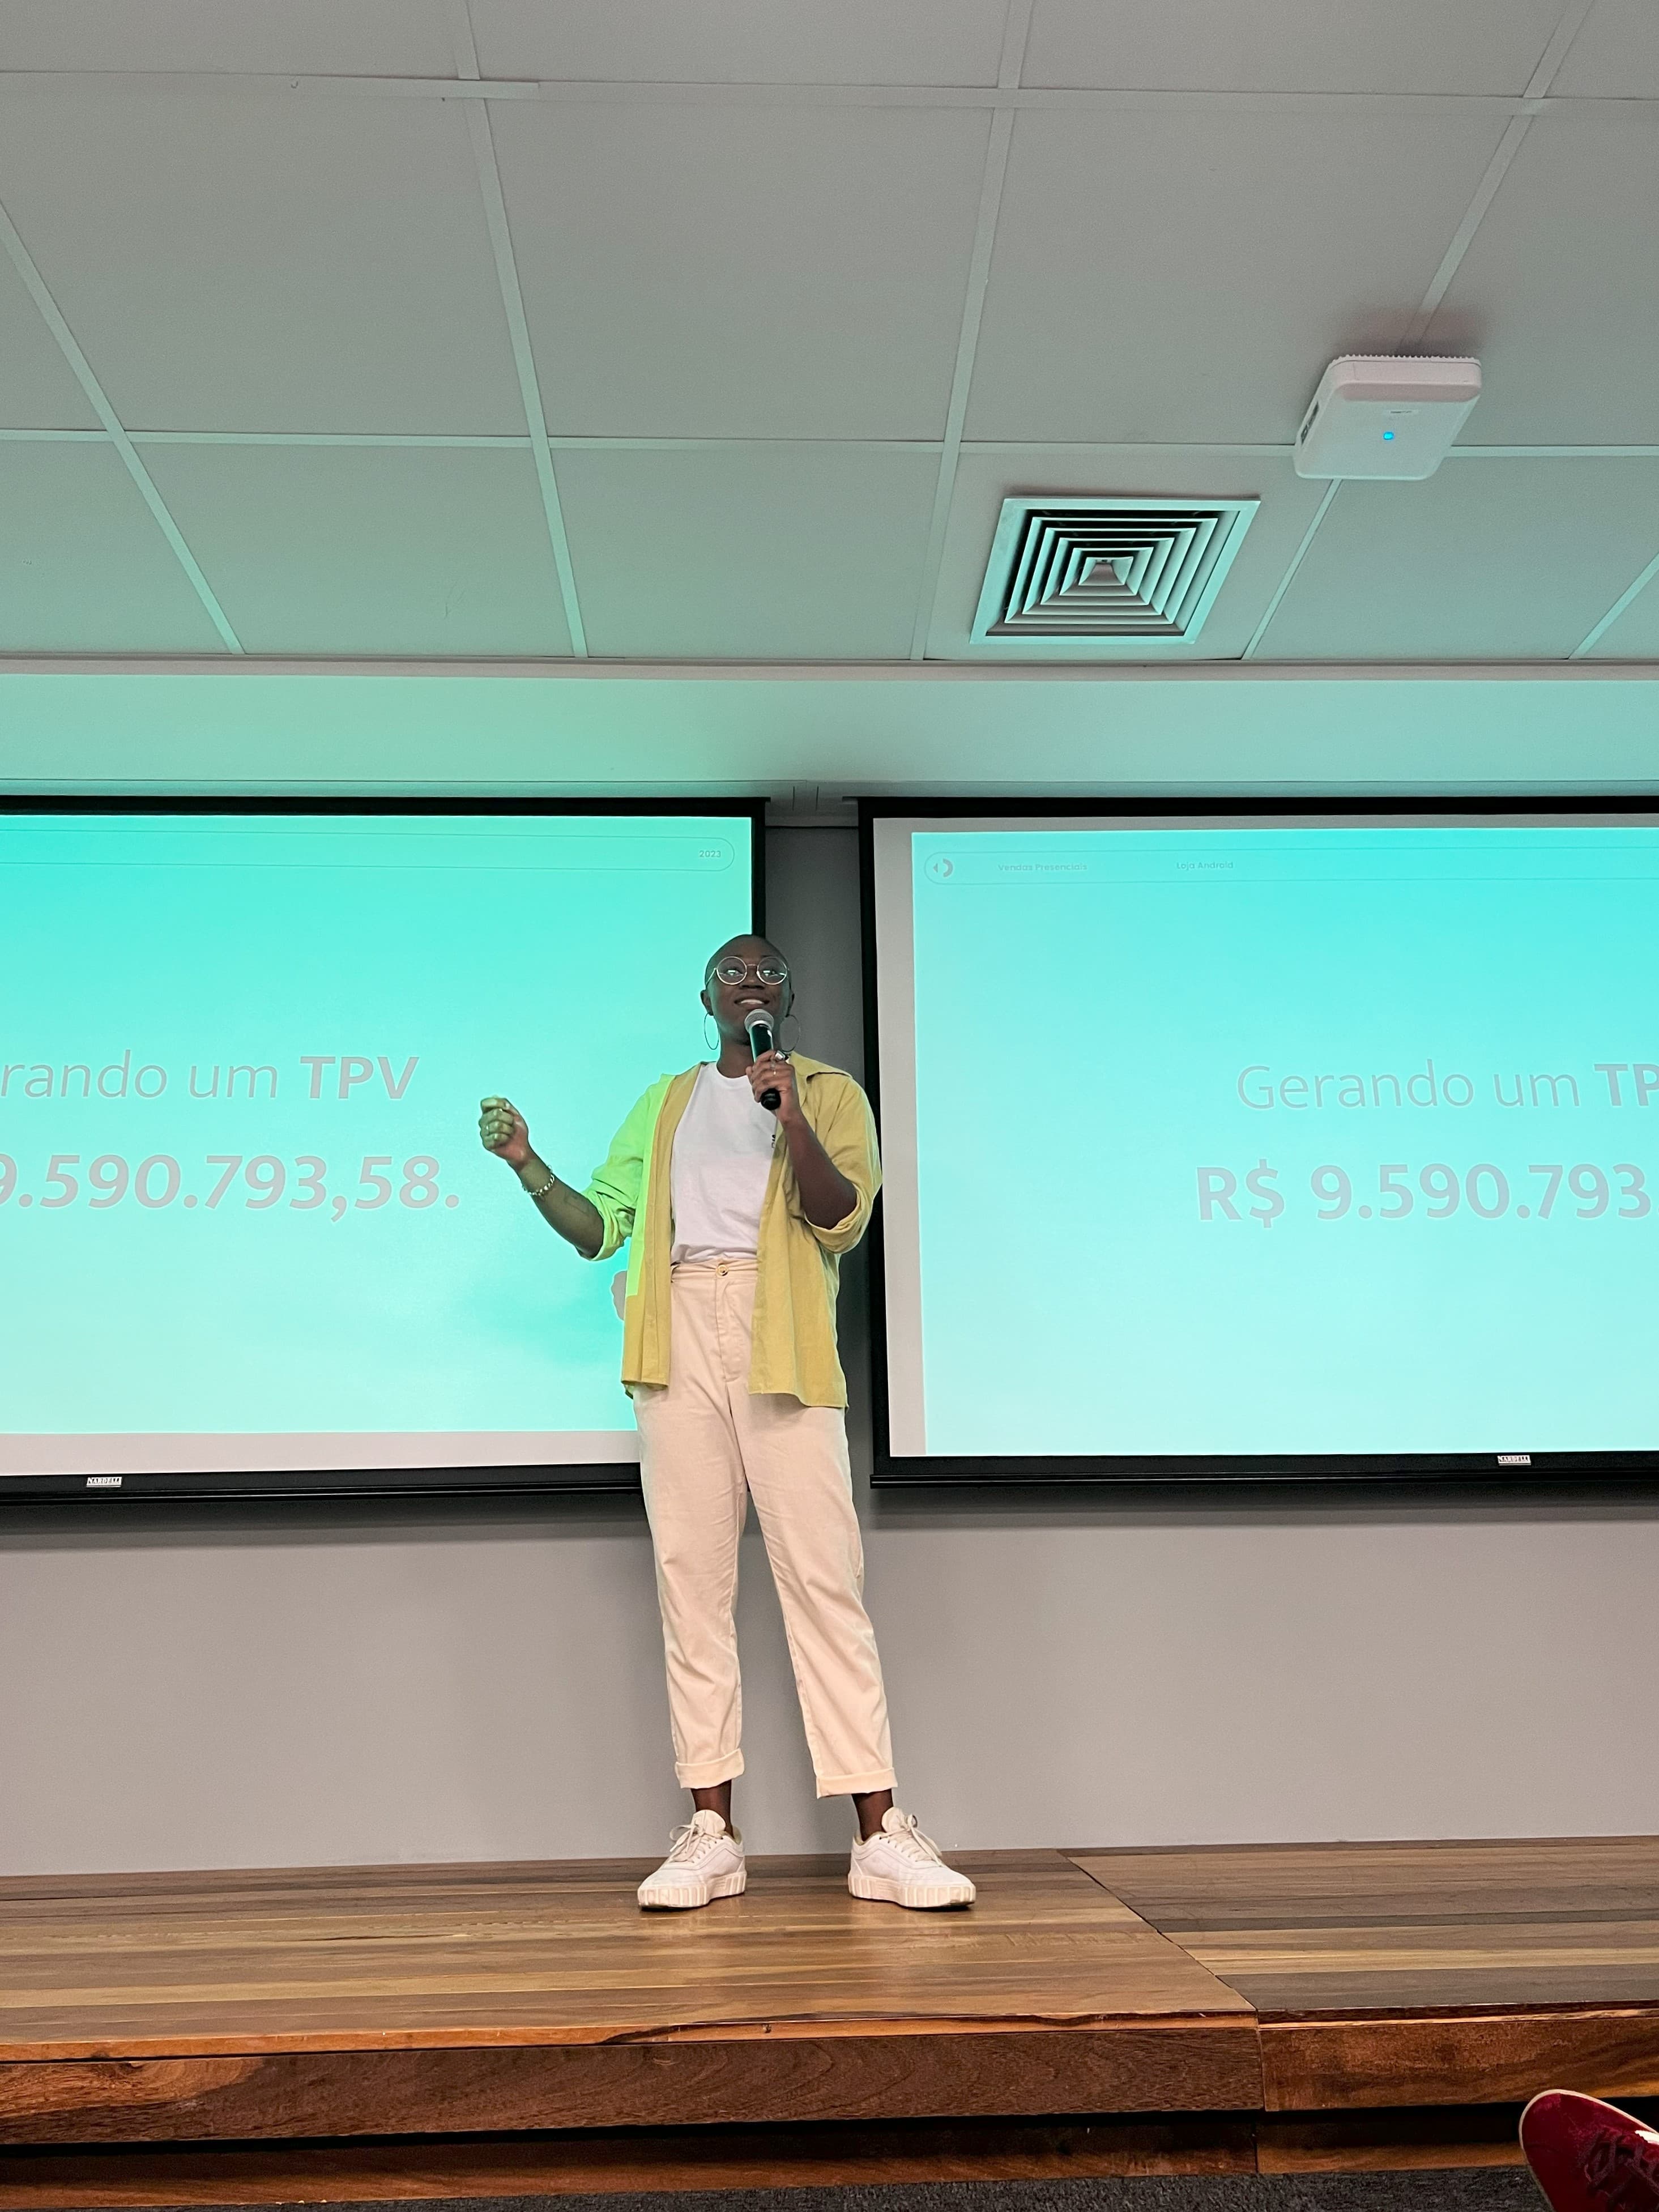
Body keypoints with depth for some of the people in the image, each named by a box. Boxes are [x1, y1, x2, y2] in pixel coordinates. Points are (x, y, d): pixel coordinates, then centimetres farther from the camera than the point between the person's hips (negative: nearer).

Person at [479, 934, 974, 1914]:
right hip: (681, 1338, 3)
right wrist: (528, 1164, 1)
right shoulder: (664, 1103, 22)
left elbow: (843, 1218, -3)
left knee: (823, 1579, -6)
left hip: (781, 1345, -3)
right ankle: (712, 1833, 7)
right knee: (692, 1579, 1)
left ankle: (881, 1837, -3)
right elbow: (599, 1226, 16)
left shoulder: (828, 1092, 12)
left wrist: (792, 1120, -16)